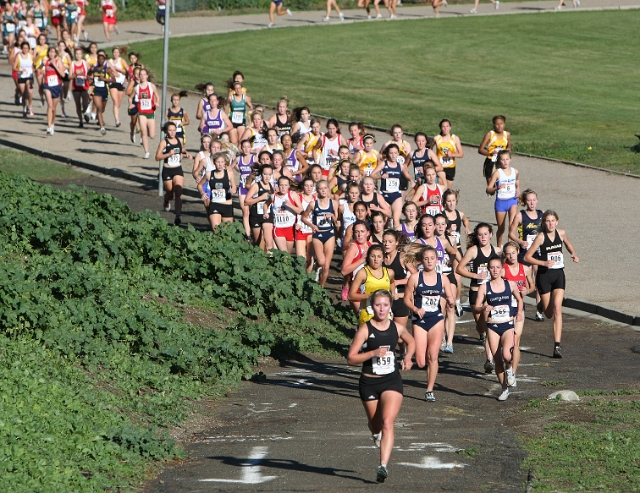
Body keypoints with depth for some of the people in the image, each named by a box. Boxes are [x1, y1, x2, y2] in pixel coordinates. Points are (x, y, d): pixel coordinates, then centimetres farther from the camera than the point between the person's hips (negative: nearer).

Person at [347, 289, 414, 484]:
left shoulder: (397, 328, 2)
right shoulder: (365, 329, -9)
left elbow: (411, 342, 24)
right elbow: (351, 358, -10)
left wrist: (408, 357, 5)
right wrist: (373, 353, -23)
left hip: (392, 381, 1)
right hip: (369, 382, -1)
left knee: (387, 422, -18)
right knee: (376, 425, 14)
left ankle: (383, 466, -25)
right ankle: (376, 432, 54)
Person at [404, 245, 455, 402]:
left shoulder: (443, 279, 3)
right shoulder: (415, 278, -3)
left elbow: (451, 300, 7)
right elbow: (407, 299, 0)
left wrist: (451, 302, -16)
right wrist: (416, 309, -18)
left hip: (436, 320, 1)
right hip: (419, 320, -1)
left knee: (432, 356, -8)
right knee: (421, 362, -6)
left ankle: (429, 390, 1)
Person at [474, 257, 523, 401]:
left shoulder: (510, 285, 2)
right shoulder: (484, 288, -2)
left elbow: (520, 300, 19)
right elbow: (476, 308, -4)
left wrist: (519, 312, 2)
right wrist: (483, 308, -25)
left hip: (508, 326, -1)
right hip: (492, 327, 1)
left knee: (506, 355, -24)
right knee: (497, 360, 2)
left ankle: (509, 369, 12)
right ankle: (504, 389, 20)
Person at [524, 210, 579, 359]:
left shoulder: (561, 233, 0)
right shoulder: (541, 237, -11)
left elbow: (569, 245, 23)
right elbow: (527, 257, -11)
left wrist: (574, 255, 3)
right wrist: (544, 263, -22)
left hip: (558, 274, 2)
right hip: (544, 275, -2)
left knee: (557, 309, -14)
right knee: (548, 314, 7)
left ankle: (557, 345, -16)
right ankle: (542, 304, 48)